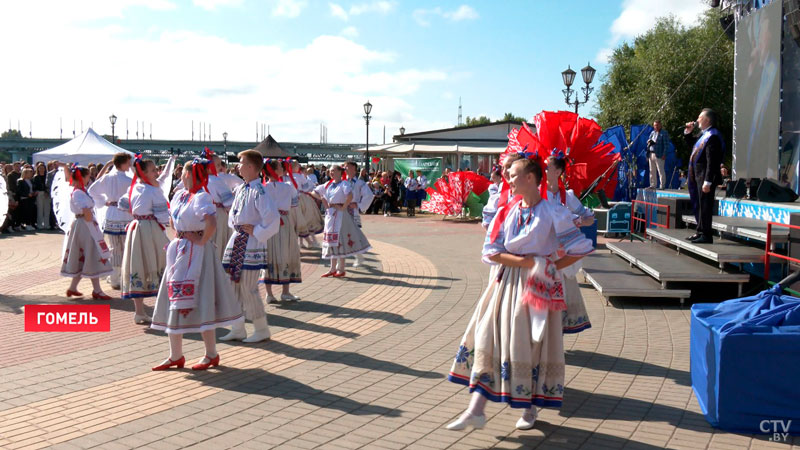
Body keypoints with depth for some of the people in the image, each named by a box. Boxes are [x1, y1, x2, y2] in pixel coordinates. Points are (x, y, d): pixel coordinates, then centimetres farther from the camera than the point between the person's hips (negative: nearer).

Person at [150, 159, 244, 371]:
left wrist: (202, 241, -21)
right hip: (180, 251, 9)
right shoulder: (180, 195, 10)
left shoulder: (201, 197, -17)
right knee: (175, 301, 11)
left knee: (200, 302, -3)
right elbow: (173, 218, 27)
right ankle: (175, 356, 21)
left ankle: (211, 355, 11)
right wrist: (178, 235, 14)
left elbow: (211, 223, -34)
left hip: (196, 253, -9)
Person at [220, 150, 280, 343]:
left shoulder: (259, 191, -17)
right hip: (237, 241, 9)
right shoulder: (239, 189, 10)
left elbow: (273, 219, -25)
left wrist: (256, 232, -16)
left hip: (251, 244, -9)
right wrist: (234, 225, 13)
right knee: (234, 285, 11)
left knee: (248, 288, -5)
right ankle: (238, 329, 22)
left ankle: (262, 330, 10)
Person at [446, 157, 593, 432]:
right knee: (489, 339, -1)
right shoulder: (507, 211, 5)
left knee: (533, 345, 4)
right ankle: (476, 410, 1)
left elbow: (581, 248, -4)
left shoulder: (553, 213, -7)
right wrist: (528, 262, -15)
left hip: (537, 286, -4)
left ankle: (530, 408, 23)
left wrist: (554, 266, -8)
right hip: (507, 282, 4)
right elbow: (491, 252, -5)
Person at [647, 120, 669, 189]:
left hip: (659, 155, -6)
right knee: (652, 171, 8)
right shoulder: (652, 133, 19)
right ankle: (653, 185, 15)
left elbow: (665, 145, -7)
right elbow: (648, 141, 27)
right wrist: (649, 141, 2)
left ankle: (662, 186, -3)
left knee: (660, 171, -6)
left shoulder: (664, 133, -1)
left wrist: (664, 154, -14)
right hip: (651, 154, 6)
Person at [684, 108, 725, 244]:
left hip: (706, 177, -10)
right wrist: (688, 132, 16)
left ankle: (706, 235, 0)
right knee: (699, 205, 17)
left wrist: (707, 181, -25)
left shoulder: (713, 136, -18)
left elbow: (712, 161, -23)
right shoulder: (704, 134, 13)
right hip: (698, 176, 10)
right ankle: (701, 232, 27)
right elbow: (691, 144, 33)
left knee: (705, 206, -5)